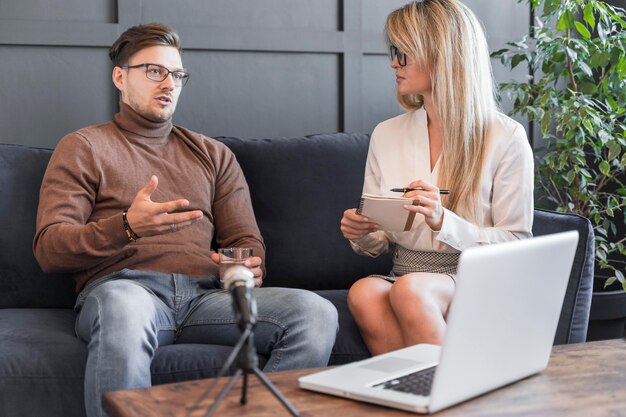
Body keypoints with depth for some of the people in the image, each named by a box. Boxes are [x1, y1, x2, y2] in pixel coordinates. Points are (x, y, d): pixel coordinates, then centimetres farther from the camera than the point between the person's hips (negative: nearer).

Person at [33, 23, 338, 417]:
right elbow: (49, 249, 4)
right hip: (123, 287, -3)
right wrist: (127, 227, -15)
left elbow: (246, 238, 22)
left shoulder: (214, 155, 28)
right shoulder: (84, 148, 16)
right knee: (126, 311, -42)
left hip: (205, 294, 4)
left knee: (317, 313, -24)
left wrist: (249, 269, -4)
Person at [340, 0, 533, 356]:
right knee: (364, 293, -31)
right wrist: (363, 236, -8)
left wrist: (444, 222, -19)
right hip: (405, 274, 4)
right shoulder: (386, 135, 11)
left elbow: (515, 246, -4)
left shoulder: (506, 138, -3)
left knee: (408, 289, -36)